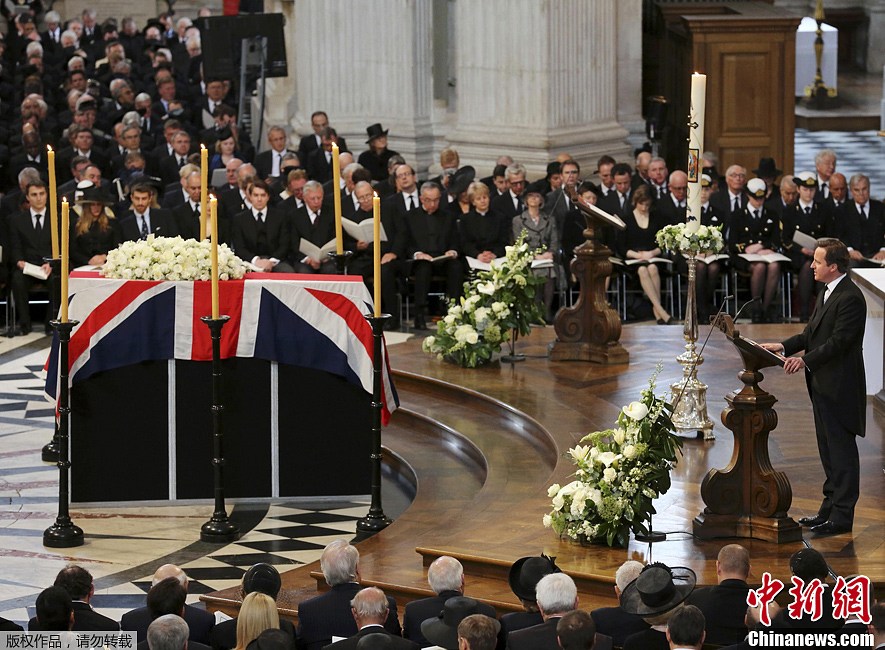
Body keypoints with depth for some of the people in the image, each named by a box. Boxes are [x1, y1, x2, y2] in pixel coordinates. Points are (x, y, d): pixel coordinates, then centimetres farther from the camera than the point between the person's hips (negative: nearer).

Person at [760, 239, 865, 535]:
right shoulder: (827, 293, 14)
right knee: (828, 449, 17)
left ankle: (842, 516, 0)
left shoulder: (850, 298, -18)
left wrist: (806, 360, -33)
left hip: (839, 388, -11)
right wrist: (784, 347, 6)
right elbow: (812, 332, 18)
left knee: (841, 450, -4)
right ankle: (830, 508, 25)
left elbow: (839, 341, -25)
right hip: (823, 386, 11)